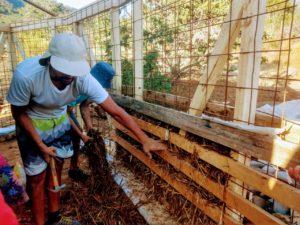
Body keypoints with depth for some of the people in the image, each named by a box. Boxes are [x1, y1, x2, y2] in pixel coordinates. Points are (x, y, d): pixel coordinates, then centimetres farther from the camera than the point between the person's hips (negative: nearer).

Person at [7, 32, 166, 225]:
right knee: (37, 177, 4)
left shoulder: (83, 78, -31)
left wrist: (145, 139, -26)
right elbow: (18, 112, -18)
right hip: (32, 124, -2)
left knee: (56, 169, 15)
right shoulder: (26, 74, -37)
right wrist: (40, 145, -18)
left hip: (60, 121, 3)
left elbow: (116, 111, -28)